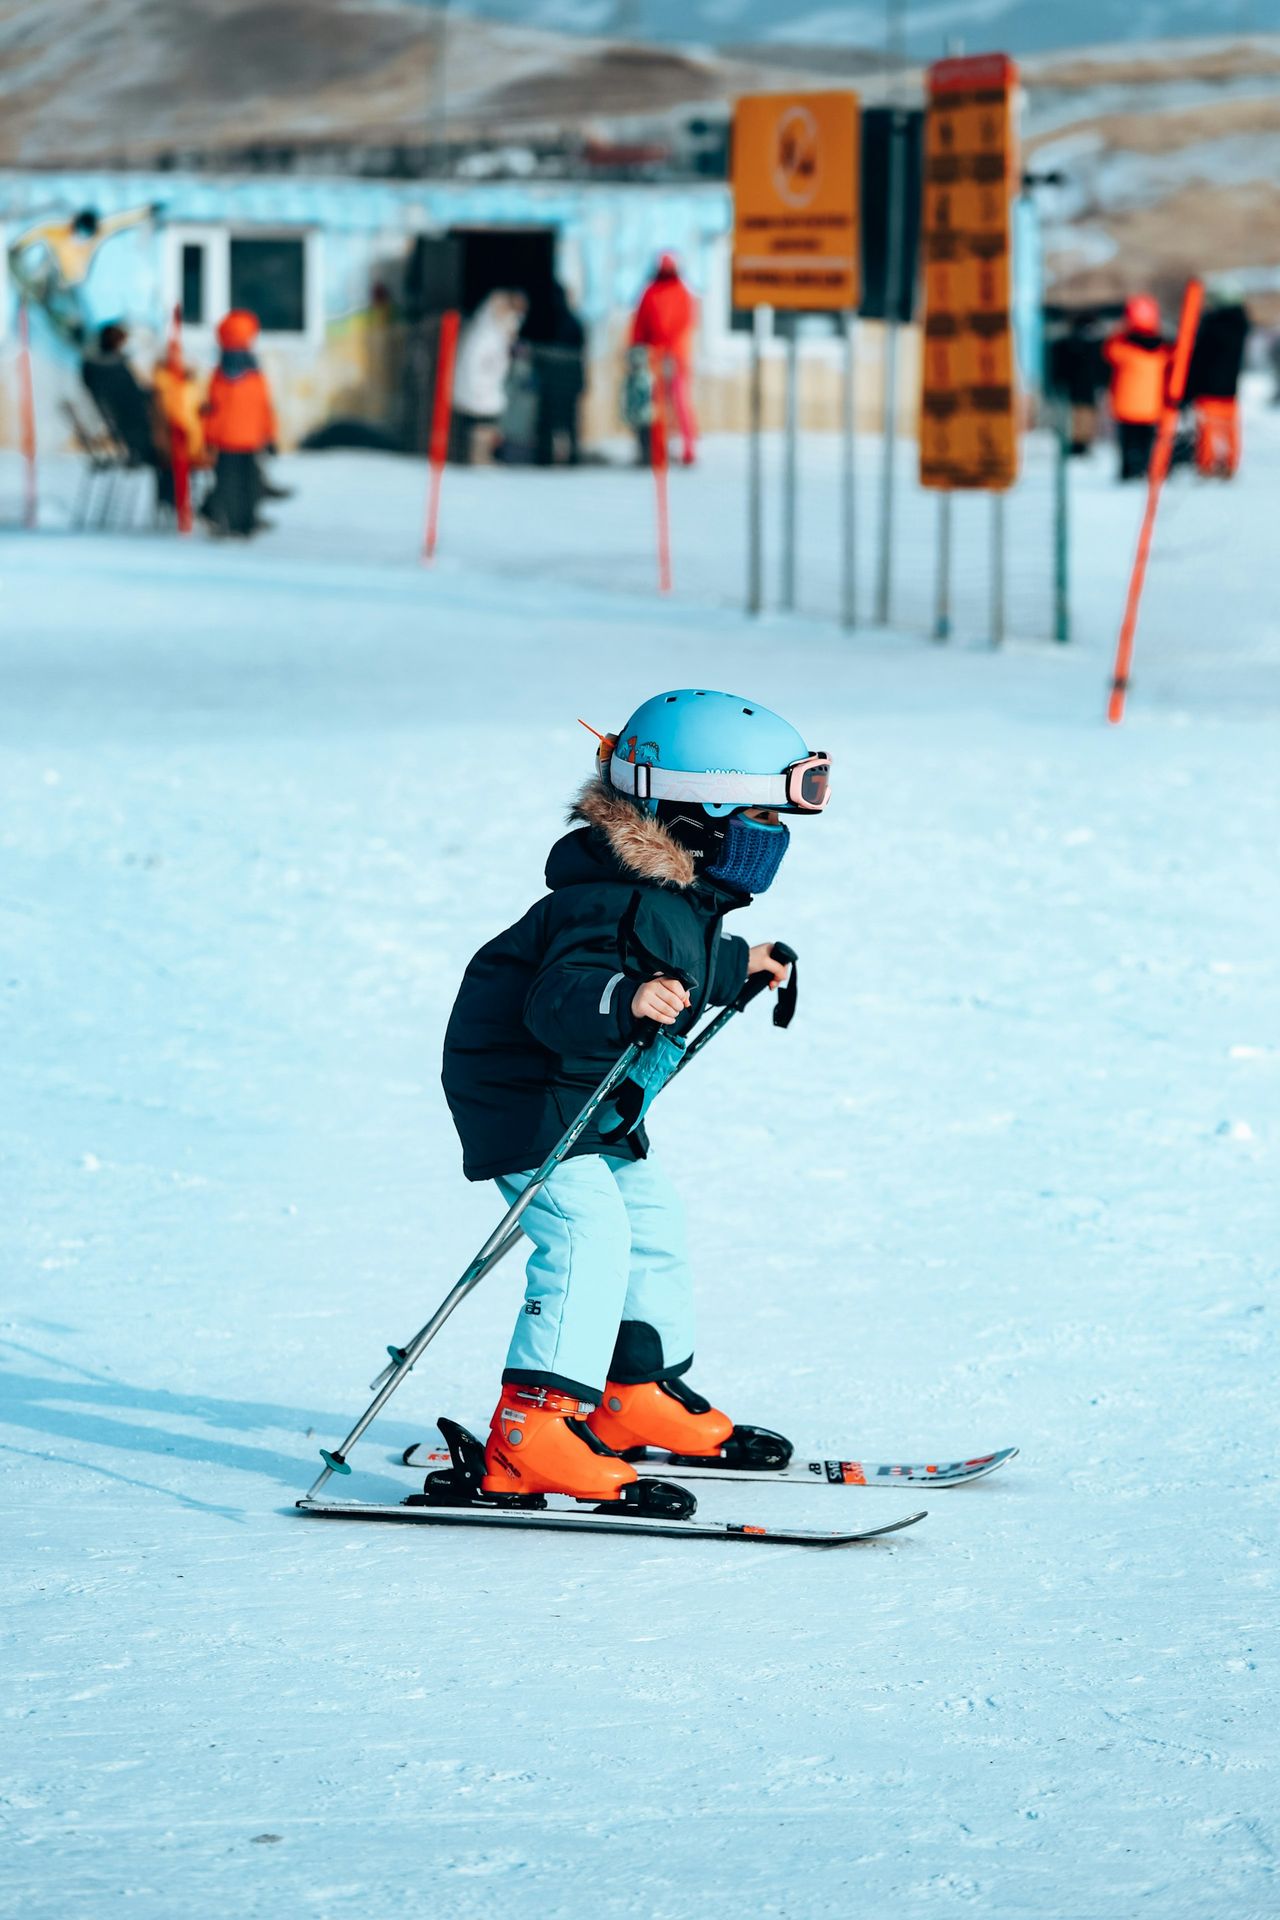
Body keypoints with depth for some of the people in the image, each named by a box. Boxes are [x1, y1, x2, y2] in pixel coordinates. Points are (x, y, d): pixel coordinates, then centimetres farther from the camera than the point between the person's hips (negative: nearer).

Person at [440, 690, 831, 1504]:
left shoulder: (683, 897, 4)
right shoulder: (619, 903, -29)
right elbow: (556, 998, -42)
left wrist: (736, 967, 39)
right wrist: (624, 1002, -60)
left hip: (588, 1097, 11)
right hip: (521, 1089, -11)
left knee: (650, 1213, 20)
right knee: (588, 1230, -22)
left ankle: (638, 1394, 37)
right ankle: (528, 1439, -29)